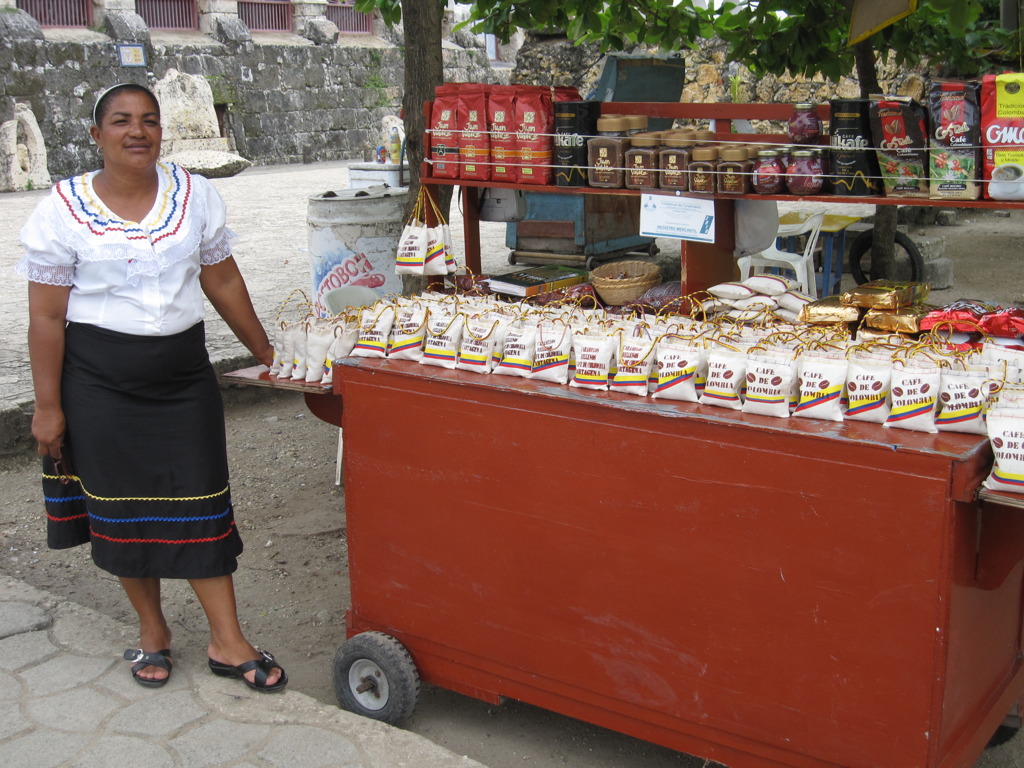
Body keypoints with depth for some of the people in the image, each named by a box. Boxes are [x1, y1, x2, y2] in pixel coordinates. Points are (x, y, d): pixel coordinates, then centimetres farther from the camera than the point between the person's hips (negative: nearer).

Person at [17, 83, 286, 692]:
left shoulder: (194, 194, 0)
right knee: (123, 506, 8)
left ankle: (227, 641, 12)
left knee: (199, 501, 3)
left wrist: (265, 351, 12)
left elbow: (223, 282, 9)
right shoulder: (64, 209, -8)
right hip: (101, 383, -1)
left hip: (184, 372, 2)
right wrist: (48, 406, -8)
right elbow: (47, 316, -7)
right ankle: (153, 631, 28)